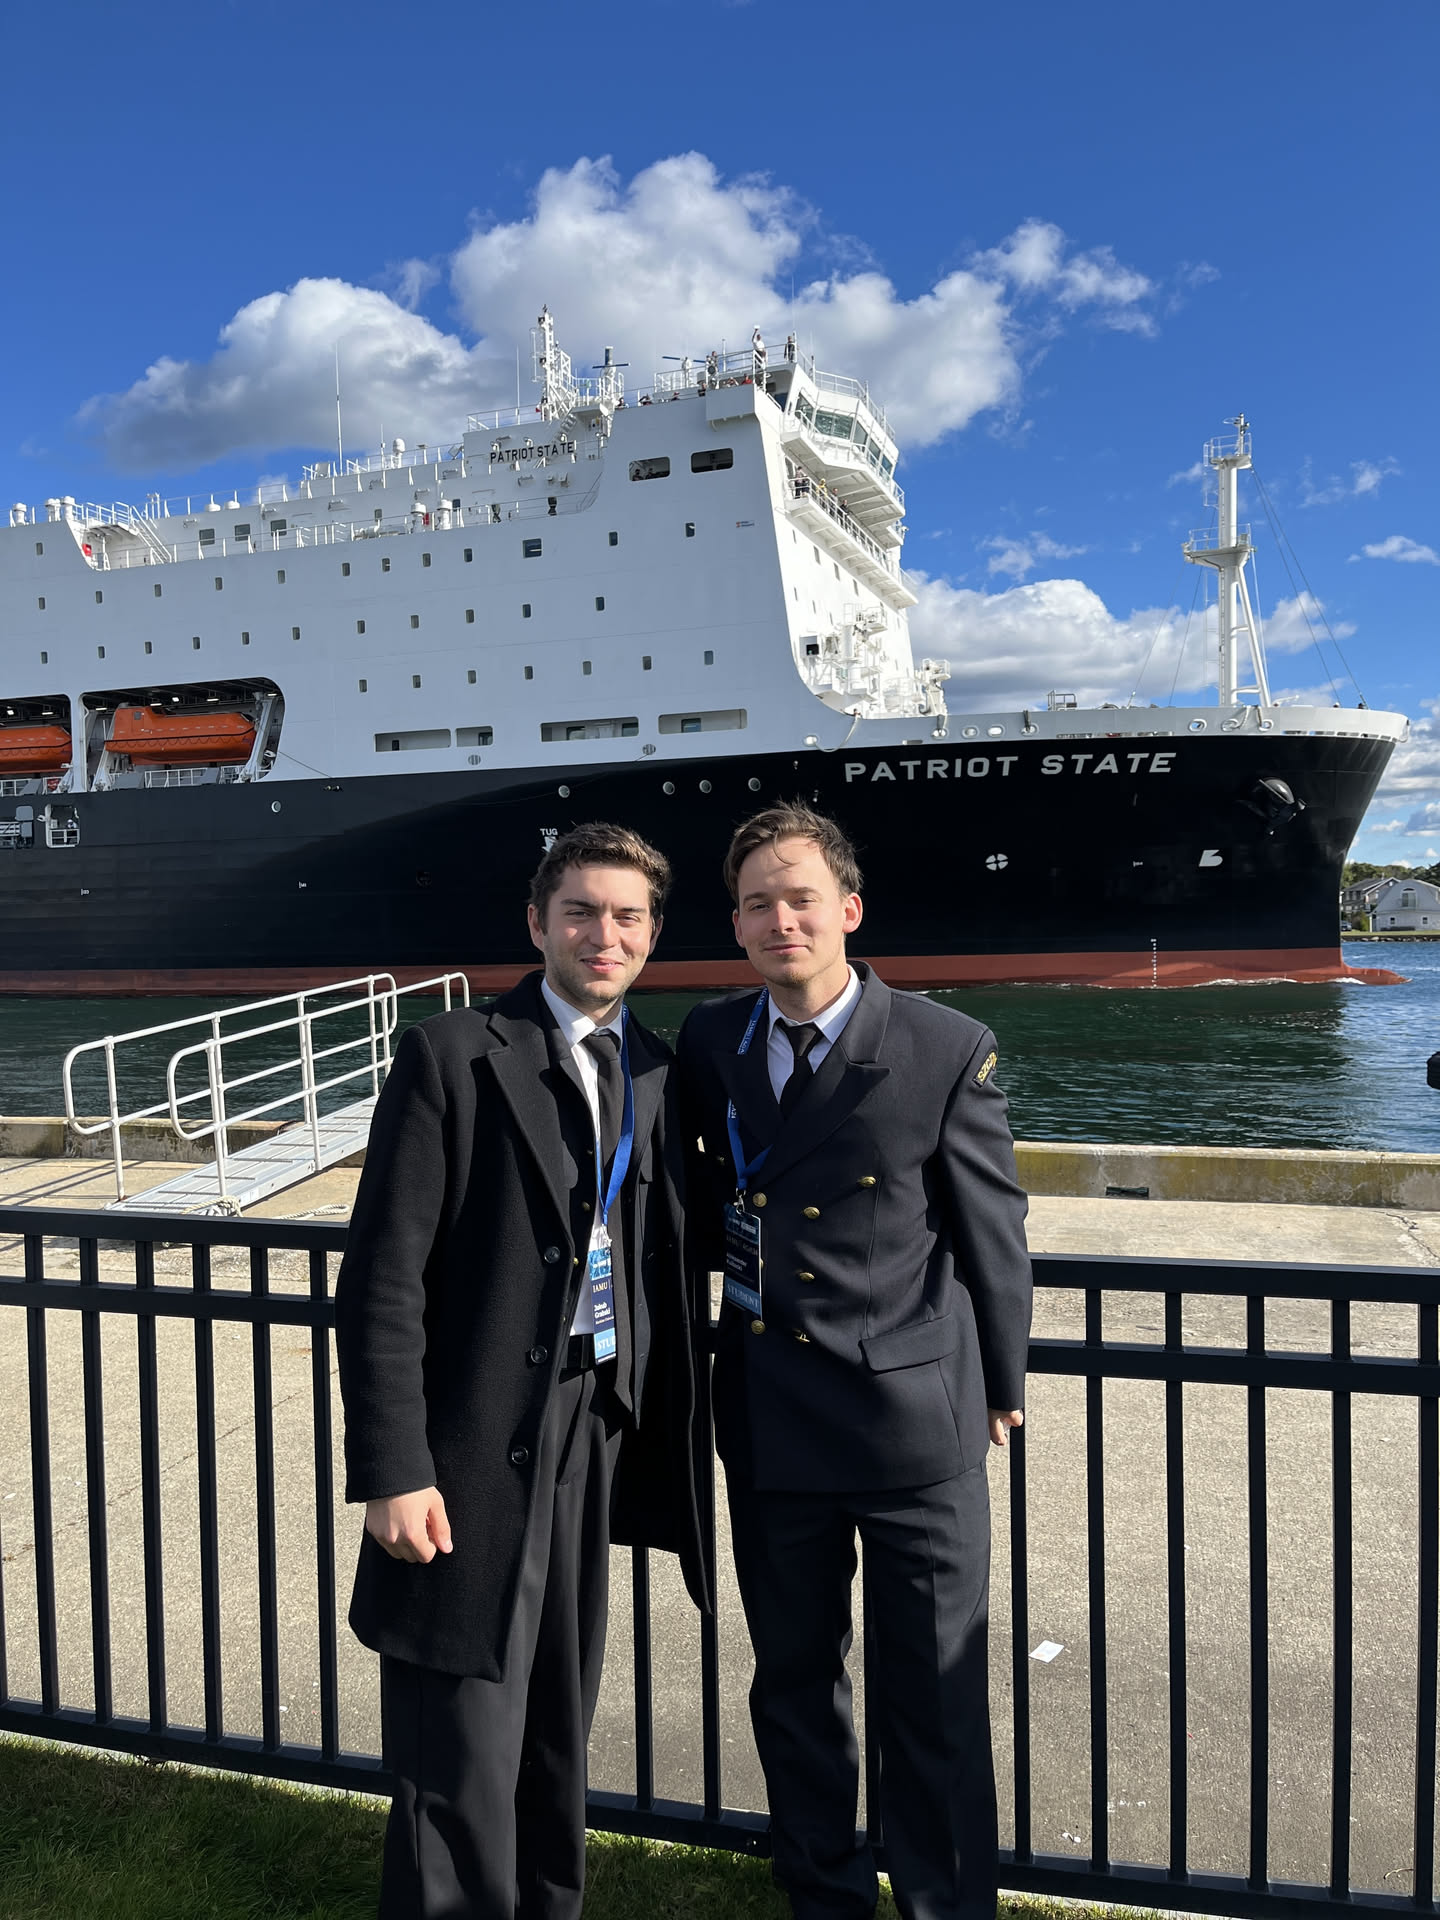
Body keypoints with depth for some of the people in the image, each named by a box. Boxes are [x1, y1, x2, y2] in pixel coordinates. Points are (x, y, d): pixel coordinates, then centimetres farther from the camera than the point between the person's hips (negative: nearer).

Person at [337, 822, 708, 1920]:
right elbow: (384, 1275, -12)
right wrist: (393, 1470, -15)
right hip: (477, 1447, -5)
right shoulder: (452, 1058, -9)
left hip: (599, 1438, 5)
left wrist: (663, 1442, 9)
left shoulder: (657, 1075, 7)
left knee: (558, 1734, 20)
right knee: (463, 1761, 4)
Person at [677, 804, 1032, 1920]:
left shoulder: (948, 1053, -11)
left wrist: (1001, 1391, 4)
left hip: (915, 1417, -4)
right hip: (769, 1424, 4)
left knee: (934, 1704, 11)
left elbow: (994, 1235, -3)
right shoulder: (709, 1045, 2)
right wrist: (724, 1242, 0)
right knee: (792, 1686, 21)